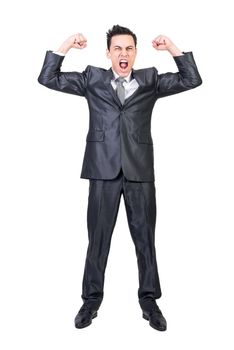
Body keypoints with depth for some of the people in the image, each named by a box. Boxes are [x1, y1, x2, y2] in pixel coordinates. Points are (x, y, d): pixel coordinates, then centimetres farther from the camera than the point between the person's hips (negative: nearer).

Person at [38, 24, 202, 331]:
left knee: (145, 238, 7)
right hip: (104, 168, 0)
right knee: (98, 238, 6)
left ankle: (149, 300, 21)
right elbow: (47, 78, 9)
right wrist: (67, 46, 4)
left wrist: (172, 48, 4)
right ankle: (92, 299, 21)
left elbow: (192, 79, 9)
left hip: (140, 169, 1)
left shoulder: (150, 80, 12)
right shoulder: (92, 79, 11)